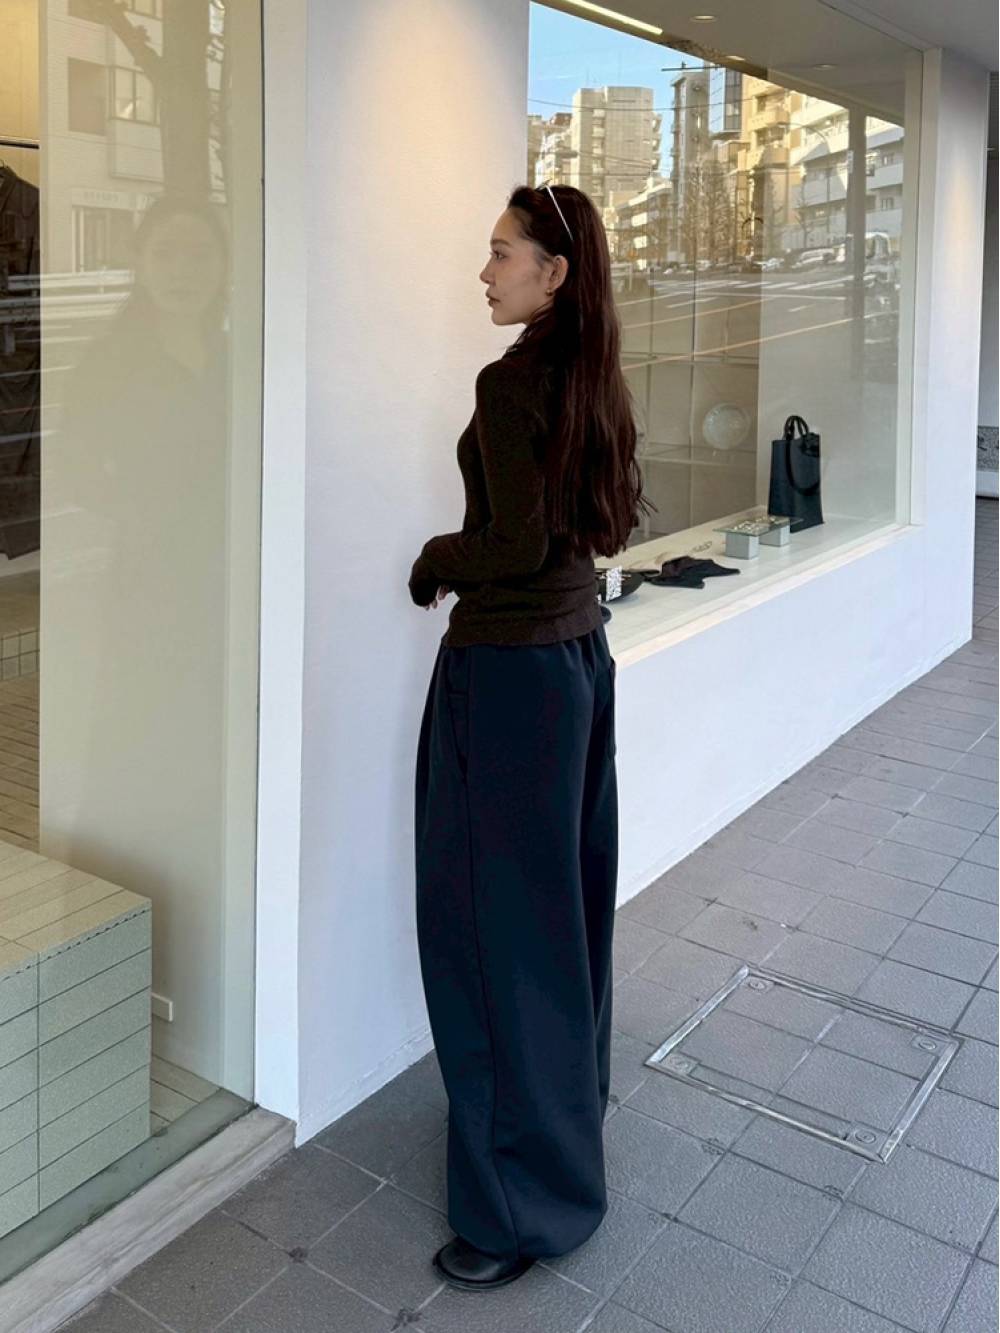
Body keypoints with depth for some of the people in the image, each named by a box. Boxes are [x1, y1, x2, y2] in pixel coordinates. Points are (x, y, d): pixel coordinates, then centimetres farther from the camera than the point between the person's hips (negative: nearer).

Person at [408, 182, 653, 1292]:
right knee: (569, 898, 21)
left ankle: (526, 1204, 10)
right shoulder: (598, 379, 8)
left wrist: (436, 558, -3)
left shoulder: (511, 382, -17)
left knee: (496, 923, -1)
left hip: (506, 670, -9)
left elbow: (516, 544, -22)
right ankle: (574, 1098, 42)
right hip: (583, 653, 9)